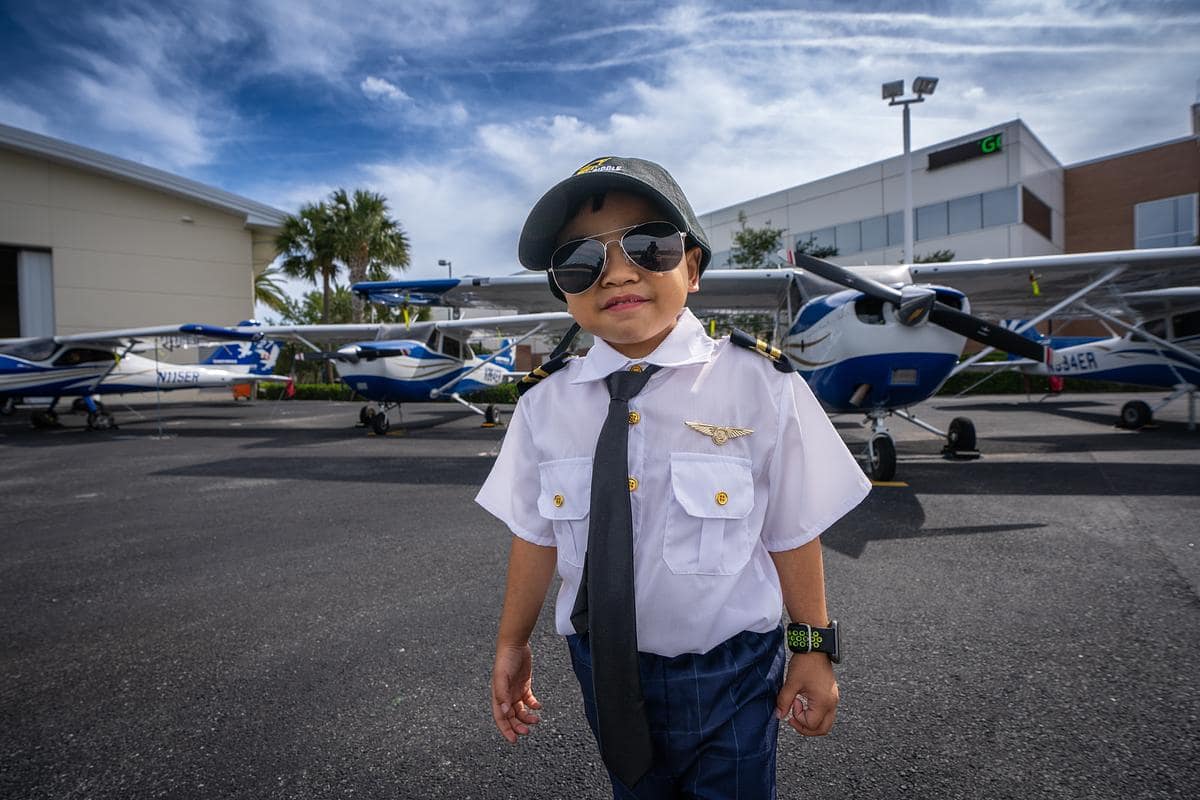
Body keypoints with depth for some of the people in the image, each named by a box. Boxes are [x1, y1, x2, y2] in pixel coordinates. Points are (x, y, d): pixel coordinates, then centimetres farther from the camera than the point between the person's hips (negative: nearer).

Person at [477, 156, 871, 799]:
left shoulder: (760, 387, -17)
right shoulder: (544, 404, -11)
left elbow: (792, 530, -9)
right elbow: (534, 532, 0)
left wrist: (814, 647, -1)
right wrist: (513, 643, 9)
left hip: (729, 671, -2)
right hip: (605, 667, 3)